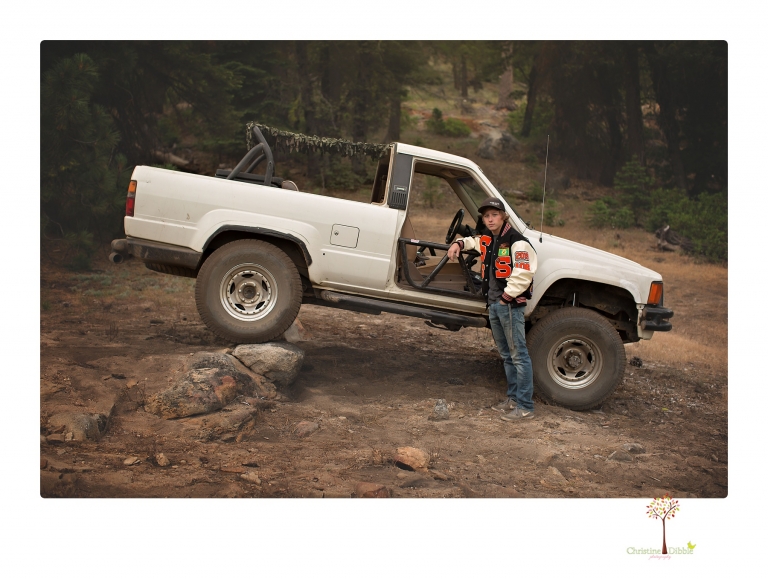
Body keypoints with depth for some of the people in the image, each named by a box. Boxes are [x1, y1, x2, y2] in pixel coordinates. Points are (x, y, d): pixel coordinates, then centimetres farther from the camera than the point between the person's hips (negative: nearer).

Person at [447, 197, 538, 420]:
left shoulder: (516, 242, -15)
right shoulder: (487, 241, 12)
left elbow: (523, 275, -21)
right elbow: (472, 241, 34)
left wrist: (506, 297, -17)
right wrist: (458, 244, 13)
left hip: (511, 305, -9)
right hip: (493, 304, 9)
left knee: (518, 355, -7)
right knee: (506, 355, 16)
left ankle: (525, 407, -5)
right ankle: (513, 399, 26)